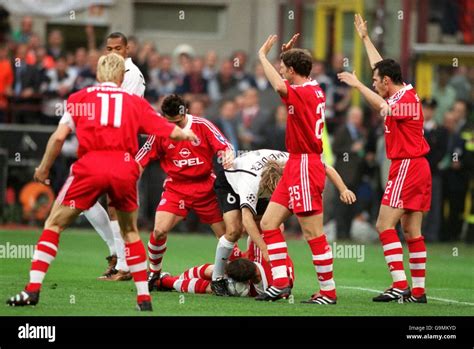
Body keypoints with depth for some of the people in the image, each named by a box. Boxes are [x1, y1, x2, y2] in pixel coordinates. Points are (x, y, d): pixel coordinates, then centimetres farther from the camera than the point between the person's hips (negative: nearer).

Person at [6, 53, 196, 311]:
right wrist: (187, 135, 41)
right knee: (130, 232, 22)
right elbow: (170, 131, 19)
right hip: (125, 167, 2)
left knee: (54, 224, 10)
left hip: (90, 165, -2)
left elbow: (59, 137, 6)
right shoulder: (136, 102, 19)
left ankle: (33, 290, -1)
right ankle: (144, 298, 18)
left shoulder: (79, 98, 16)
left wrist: (43, 169, 19)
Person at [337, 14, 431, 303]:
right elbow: (381, 66, 25)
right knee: (412, 231, 8)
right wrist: (365, 38, 33)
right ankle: (418, 290, 7)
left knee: (385, 225, -11)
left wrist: (358, 85, -24)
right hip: (418, 168, 10)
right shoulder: (404, 94, 13)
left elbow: (384, 107, -29)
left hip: (407, 167, -10)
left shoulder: (407, 98, -12)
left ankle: (400, 284, -17)